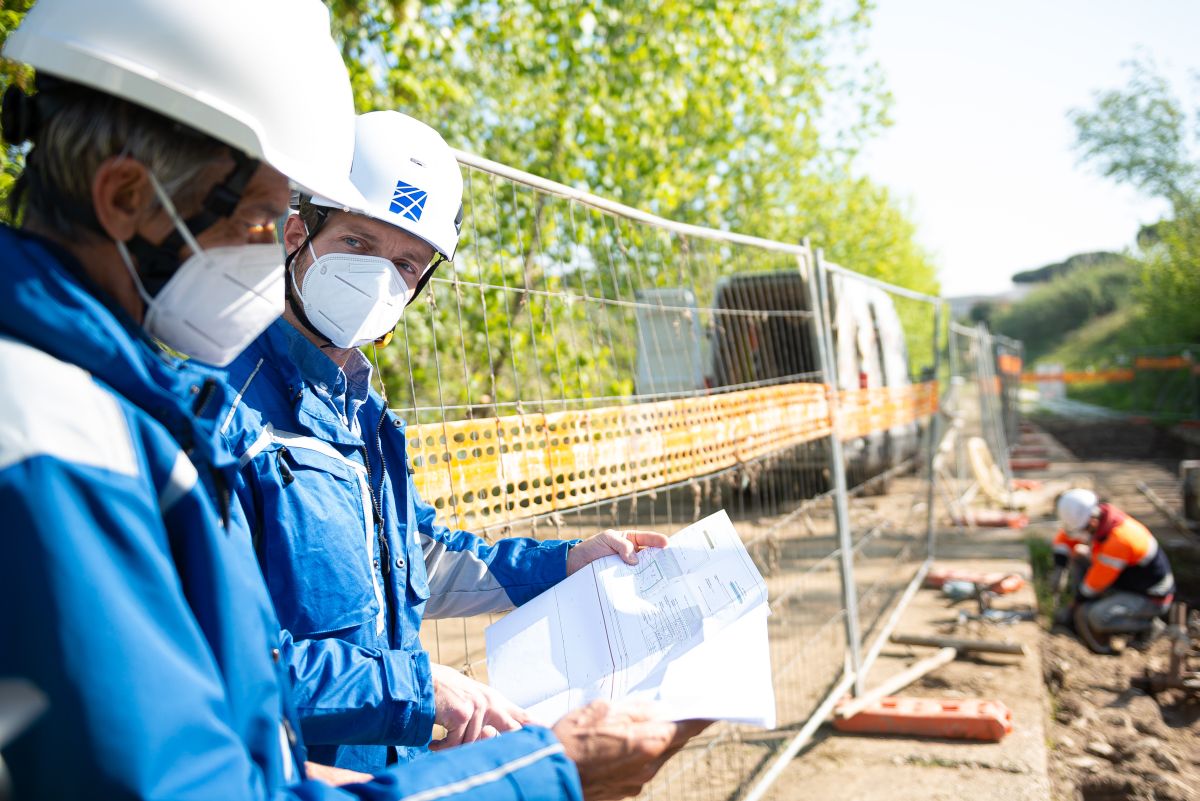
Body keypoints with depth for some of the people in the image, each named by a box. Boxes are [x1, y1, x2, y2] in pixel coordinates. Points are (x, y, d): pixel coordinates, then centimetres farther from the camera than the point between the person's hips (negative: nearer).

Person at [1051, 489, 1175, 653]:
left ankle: (1149, 625, -4)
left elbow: (1096, 583, -24)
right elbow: (1064, 537, 7)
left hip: (1151, 599, -9)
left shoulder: (1118, 540, -35)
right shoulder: (1096, 517, -10)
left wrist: (1075, 603, -8)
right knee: (1080, 555, 4)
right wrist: (1059, 569, -4)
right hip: (1125, 583, 9)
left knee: (1096, 618, -29)